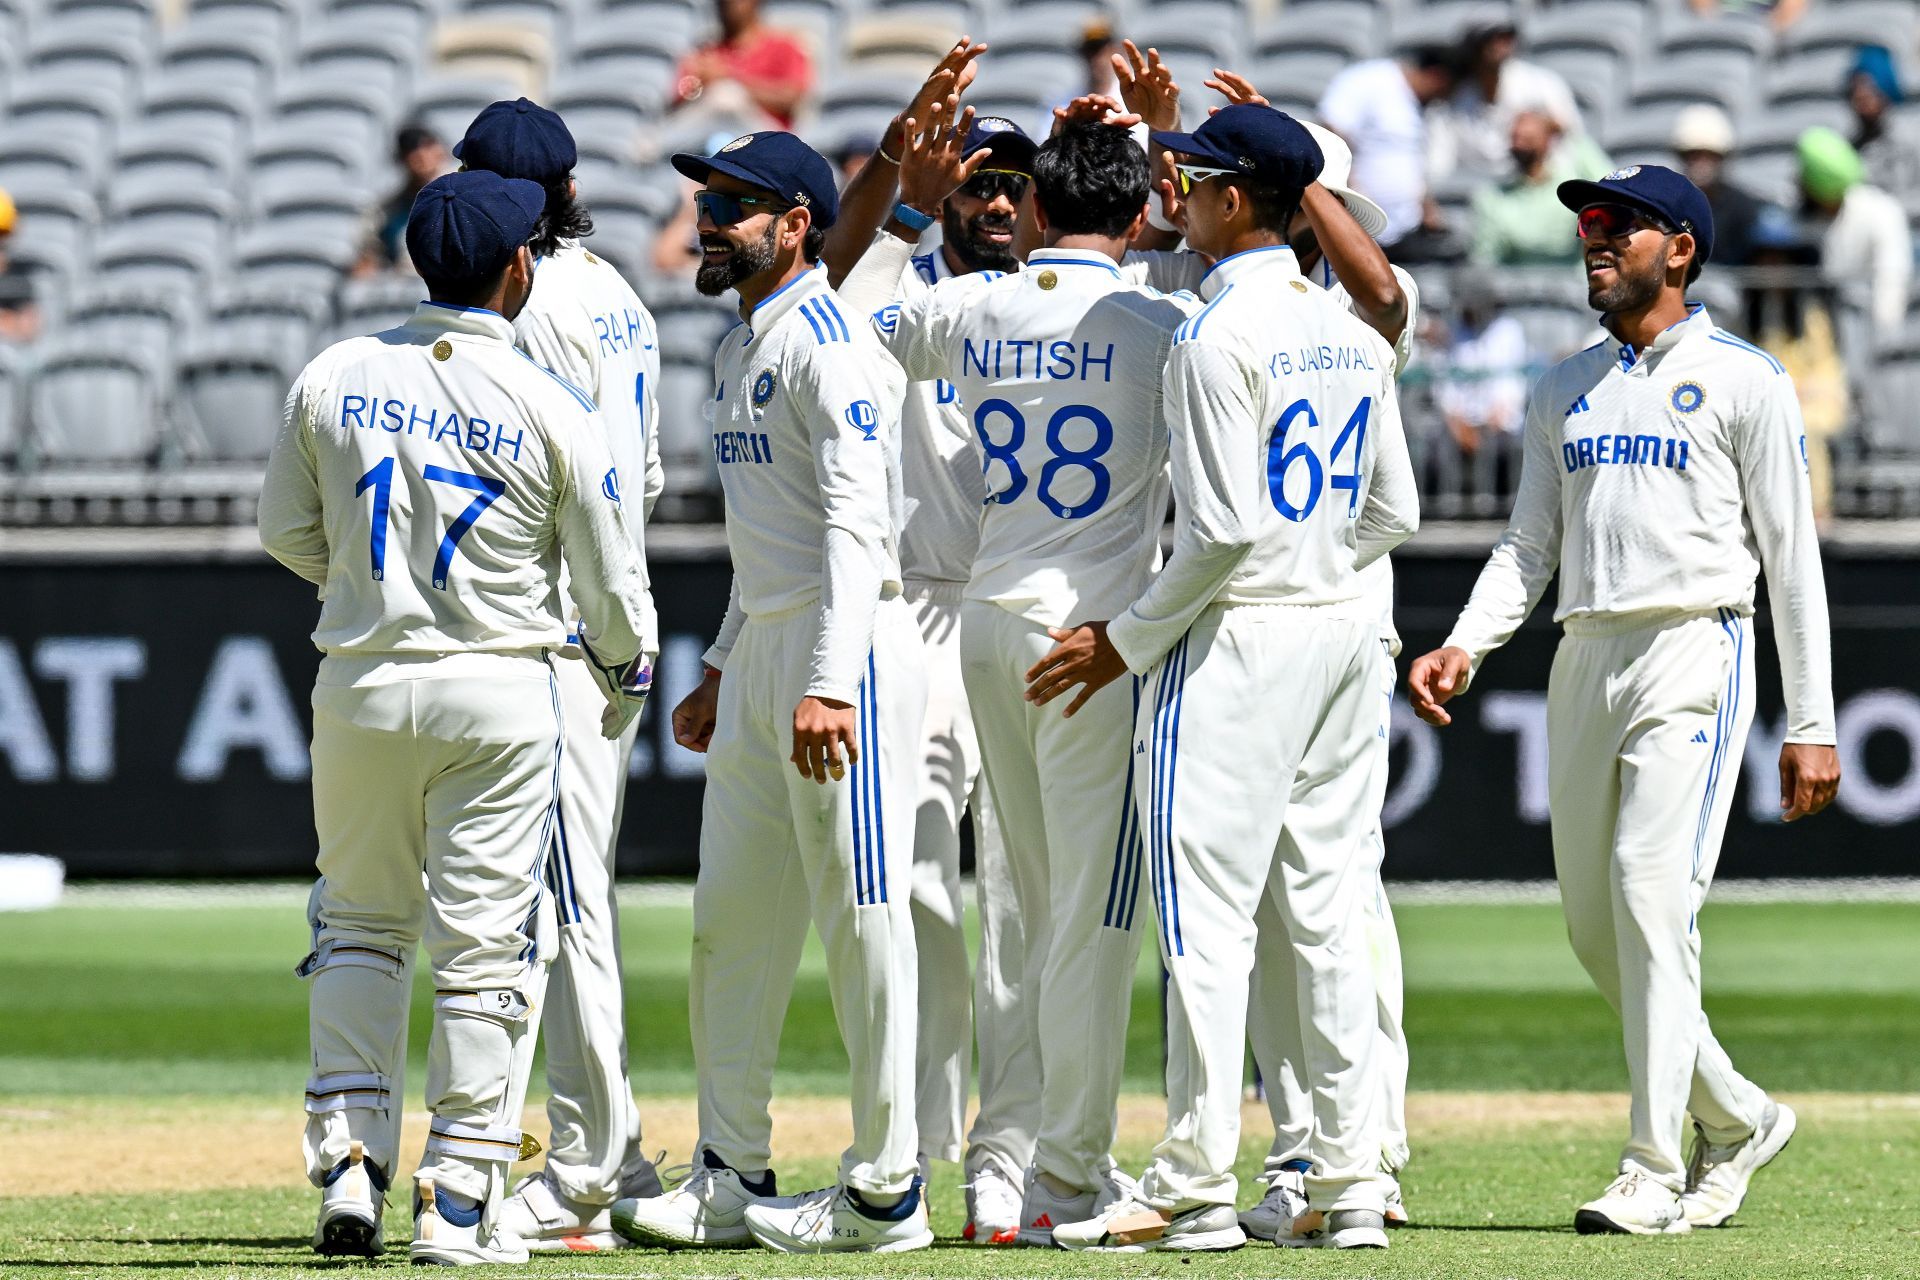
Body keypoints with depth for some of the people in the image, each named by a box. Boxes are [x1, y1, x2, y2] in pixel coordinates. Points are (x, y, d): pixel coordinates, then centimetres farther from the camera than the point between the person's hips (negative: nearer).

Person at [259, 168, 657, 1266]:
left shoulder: (335, 378, -2)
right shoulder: (552, 409, -9)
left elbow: (287, 533, 9)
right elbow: (610, 576, -2)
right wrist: (628, 676, 18)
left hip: (359, 685, 3)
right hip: (497, 693, -3)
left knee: (359, 924, 17)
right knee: (486, 944, 4)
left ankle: (347, 1165, 7)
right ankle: (460, 1198, 3)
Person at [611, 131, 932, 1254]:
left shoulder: (829, 346, -14)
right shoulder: (740, 351, 18)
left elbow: (856, 520, -23)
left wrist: (829, 683, -31)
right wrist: (725, 667, 25)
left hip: (850, 648, -10)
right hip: (762, 652, 10)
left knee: (862, 913, -6)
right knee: (732, 915, 10)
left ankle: (886, 1192, -2)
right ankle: (734, 1179, 16)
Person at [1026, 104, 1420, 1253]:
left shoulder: (1218, 336, -14)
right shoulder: (1351, 334, 11)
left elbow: (1224, 526, -19)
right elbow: (1394, 511, 14)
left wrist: (1129, 640, -10)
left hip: (1238, 640, -8)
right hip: (1345, 631, 8)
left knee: (1206, 914, -5)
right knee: (1328, 909, 9)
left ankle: (1197, 1189, -6)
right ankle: (1352, 1182, 8)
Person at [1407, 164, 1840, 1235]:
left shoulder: (1745, 381, 1)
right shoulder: (1566, 391, 18)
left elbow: (1793, 556, -1)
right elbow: (1530, 542, 16)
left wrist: (1812, 726, -5)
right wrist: (1467, 644, -3)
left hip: (1696, 653, -6)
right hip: (1586, 659, 7)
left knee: (1652, 894, -17)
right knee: (1594, 923, 6)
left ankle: (1656, 1175, -16)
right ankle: (1738, 1118, 23)